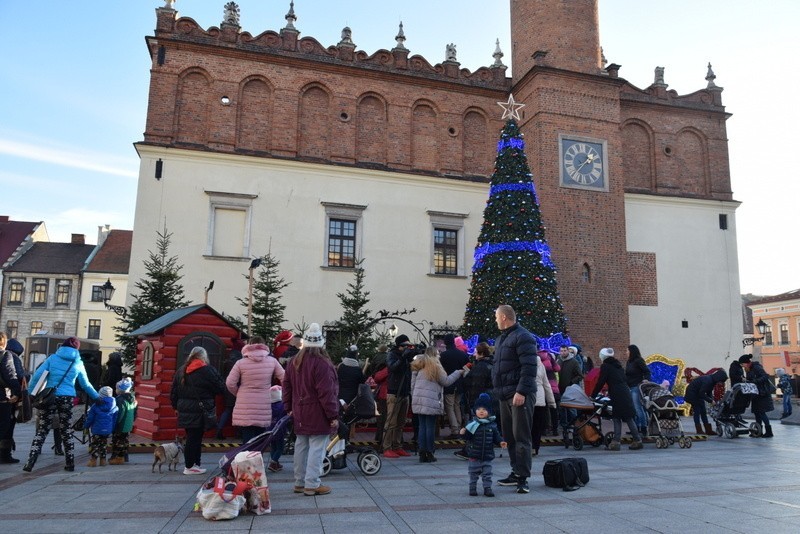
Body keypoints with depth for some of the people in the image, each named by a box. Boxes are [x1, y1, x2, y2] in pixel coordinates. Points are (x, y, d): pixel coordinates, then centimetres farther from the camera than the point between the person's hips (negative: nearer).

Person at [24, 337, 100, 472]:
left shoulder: (53, 358, 4)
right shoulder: (78, 363, 7)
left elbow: (37, 376, -4)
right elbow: (86, 385, 14)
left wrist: (30, 392, 4)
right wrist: (97, 397, 26)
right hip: (67, 399, 1)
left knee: (42, 430, 4)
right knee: (66, 431, 11)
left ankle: (30, 462, -5)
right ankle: (70, 463, 15)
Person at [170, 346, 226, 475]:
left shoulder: (181, 370, 12)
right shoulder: (207, 370, -10)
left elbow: (173, 392, 15)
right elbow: (220, 388, -7)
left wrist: (176, 406, 23)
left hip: (185, 410, 7)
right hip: (200, 411, -7)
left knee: (191, 437, 14)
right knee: (195, 438, -1)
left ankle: (195, 463, 21)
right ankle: (190, 467, 4)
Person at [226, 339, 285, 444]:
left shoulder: (241, 363, -5)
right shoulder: (272, 361, -2)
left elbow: (230, 383, -6)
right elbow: (284, 378, 0)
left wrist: (238, 393, 12)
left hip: (245, 409, -1)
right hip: (263, 408, 1)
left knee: (247, 441, 2)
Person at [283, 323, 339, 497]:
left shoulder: (294, 362, 8)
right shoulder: (322, 363, -18)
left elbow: (287, 387, 13)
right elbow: (327, 392, -19)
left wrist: (290, 407, 21)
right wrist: (333, 415, -13)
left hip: (300, 414, 8)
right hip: (318, 416, -8)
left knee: (301, 447, 16)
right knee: (316, 448, -1)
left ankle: (299, 482, 25)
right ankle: (312, 485, 3)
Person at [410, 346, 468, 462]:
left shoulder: (418, 366, 14)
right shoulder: (435, 366, -5)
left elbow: (413, 384, 13)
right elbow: (446, 381, -1)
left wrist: (414, 396, 20)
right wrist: (458, 372, 8)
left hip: (418, 400, 6)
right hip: (430, 402, -6)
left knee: (422, 427, 8)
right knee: (430, 427, 1)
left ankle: (422, 454, 7)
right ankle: (429, 454, 4)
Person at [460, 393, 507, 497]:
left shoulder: (492, 425, 0)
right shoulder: (472, 424, -7)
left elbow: (496, 436, 7)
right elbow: (467, 437, -8)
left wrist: (500, 442, -11)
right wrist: (463, 433, -28)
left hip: (487, 455, 1)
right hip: (474, 455, -1)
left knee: (487, 473, 7)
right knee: (473, 473, 10)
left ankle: (487, 488, 16)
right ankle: (472, 488, 22)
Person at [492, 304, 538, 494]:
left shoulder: (523, 337, -10)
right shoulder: (502, 338, 20)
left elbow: (529, 367, -18)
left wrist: (521, 391, -23)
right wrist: (498, 390, 19)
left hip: (520, 395, -9)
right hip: (505, 395, 9)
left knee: (521, 436, -6)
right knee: (509, 436, 12)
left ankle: (522, 478, -2)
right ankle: (516, 473, 21)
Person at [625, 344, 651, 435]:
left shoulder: (638, 361, -9)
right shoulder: (629, 362, 14)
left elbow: (647, 371, -11)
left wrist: (646, 379, -26)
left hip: (637, 387, -8)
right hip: (630, 388, 9)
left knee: (638, 408, -8)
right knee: (633, 409, 11)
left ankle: (644, 429, -2)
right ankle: (637, 428, 18)